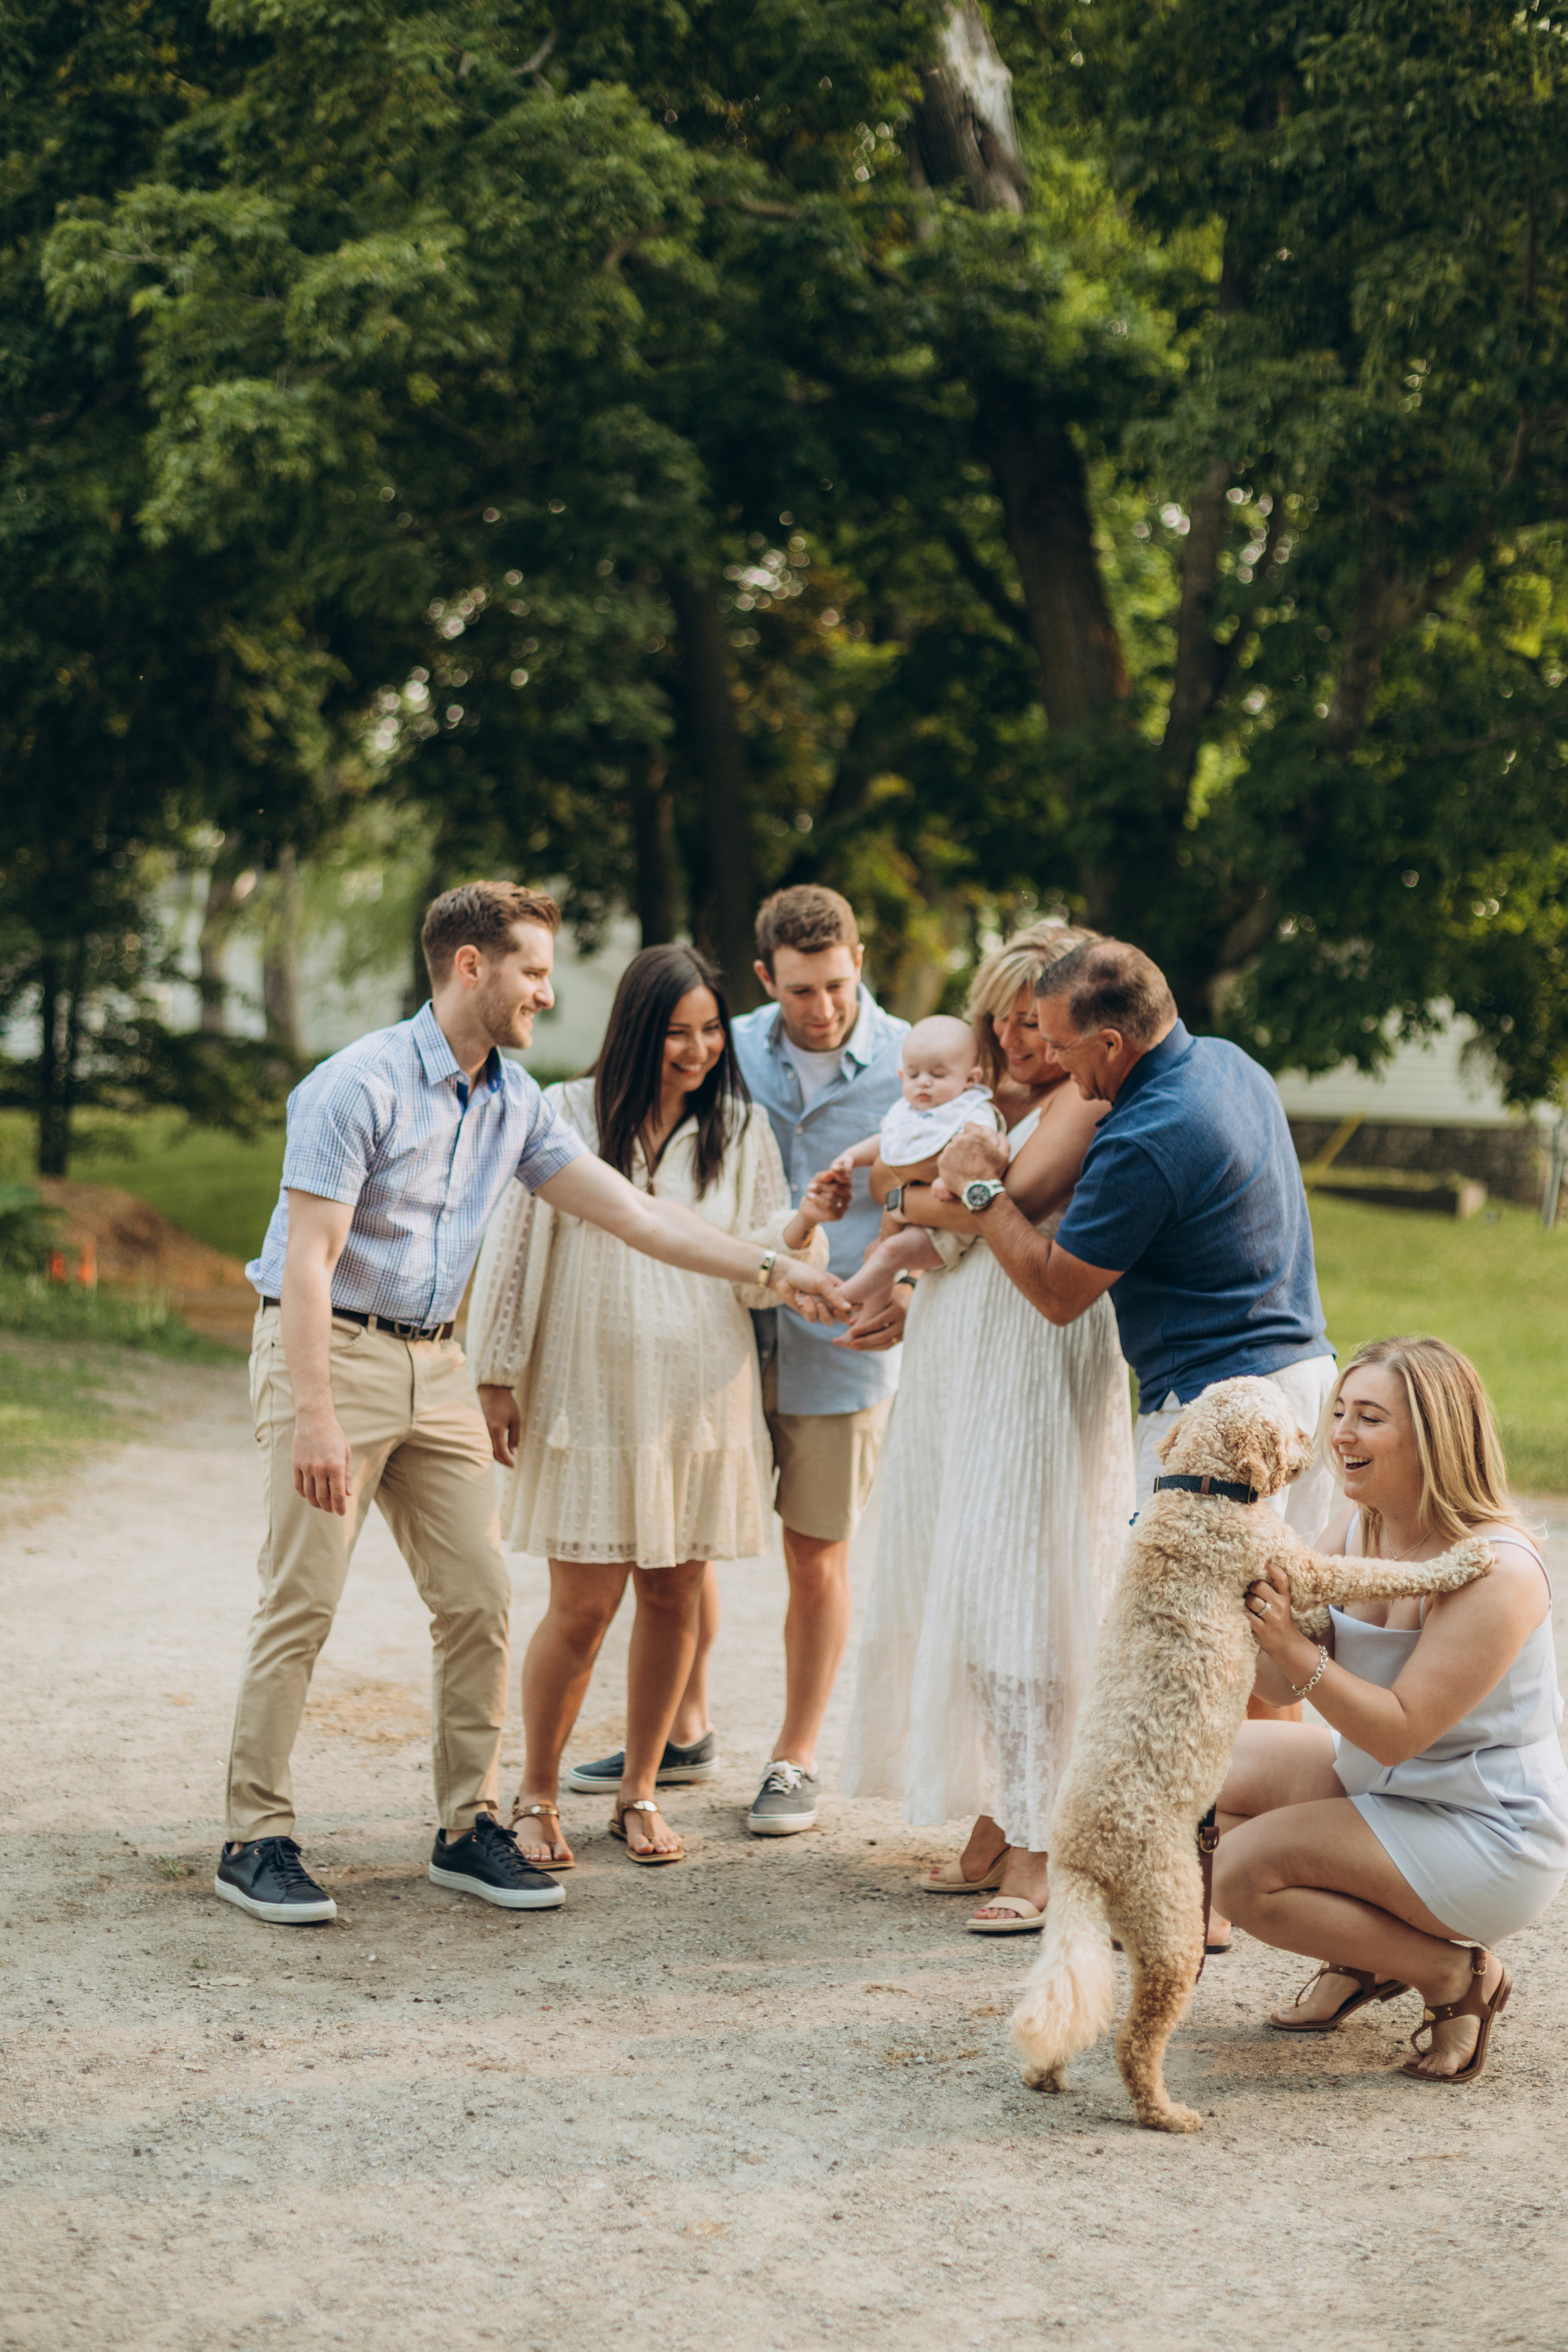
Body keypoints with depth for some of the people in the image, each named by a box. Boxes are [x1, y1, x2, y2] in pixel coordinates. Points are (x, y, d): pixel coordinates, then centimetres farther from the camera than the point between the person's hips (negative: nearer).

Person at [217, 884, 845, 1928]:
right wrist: (315, 1418, -24)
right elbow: (306, 1260, -18)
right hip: (328, 1350, -7)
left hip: (433, 1364, 7)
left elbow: (635, 1213, 10)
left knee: (479, 1598, 3)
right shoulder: (360, 1085, -14)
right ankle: (257, 1839, 1)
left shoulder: (516, 1102, 8)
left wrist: (772, 1272, 3)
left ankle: (468, 1827, 12)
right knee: (302, 1600, -7)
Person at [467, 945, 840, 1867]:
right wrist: (497, 1376, 0)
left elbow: (752, 1272, 2)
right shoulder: (570, 1116, -3)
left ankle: (640, 1792, 23)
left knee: (673, 1597, 8)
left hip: (704, 1400, 3)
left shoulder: (742, 1128, 5)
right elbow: (516, 1244, 2)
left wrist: (801, 1225, -19)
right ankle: (537, 1798, 15)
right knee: (582, 1609, -2)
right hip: (593, 1398, -3)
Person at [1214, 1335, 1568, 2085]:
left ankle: (1457, 1975, -2)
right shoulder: (1356, 1524, -1)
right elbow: (1283, 1686, -5)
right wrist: (1265, 1614, -25)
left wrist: (1299, 1650, -37)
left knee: (1246, 1873, -20)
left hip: (1491, 1840, -9)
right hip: (1380, 1788, 9)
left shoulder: (1495, 1570, -25)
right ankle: (1363, 1962, 13)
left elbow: (1397, 1733, -26)